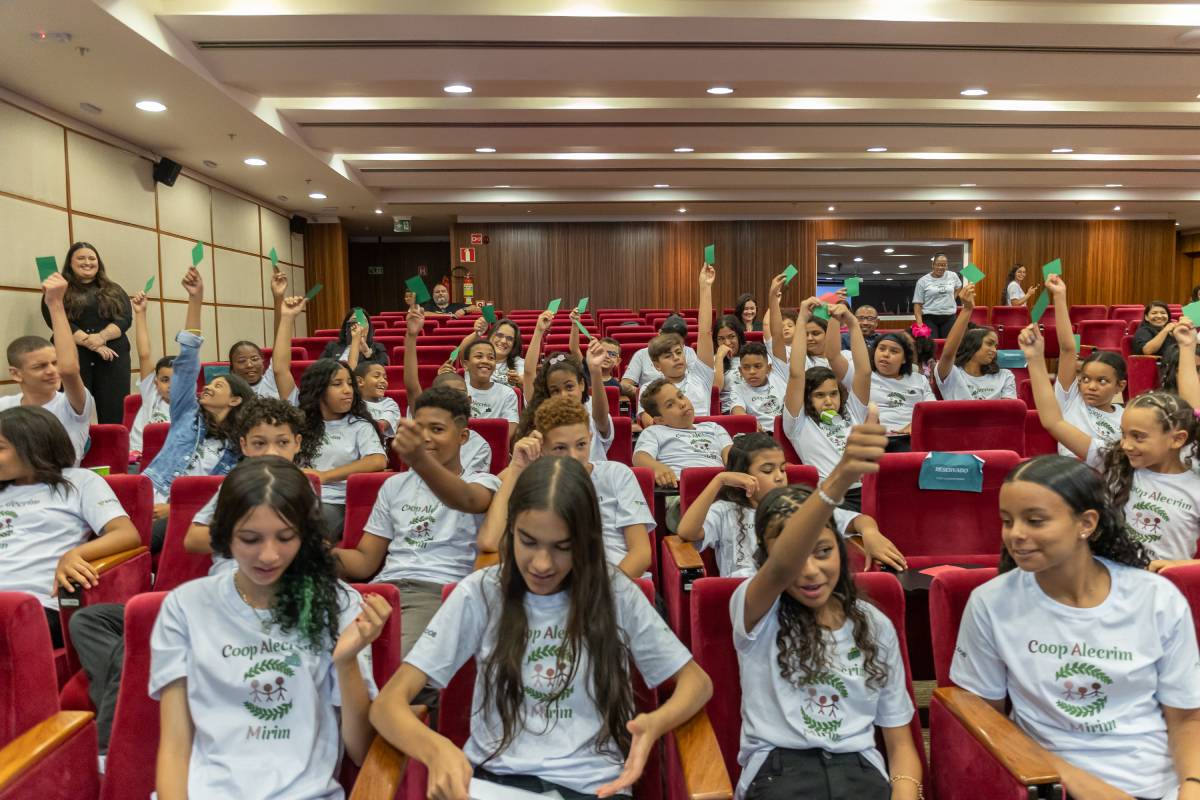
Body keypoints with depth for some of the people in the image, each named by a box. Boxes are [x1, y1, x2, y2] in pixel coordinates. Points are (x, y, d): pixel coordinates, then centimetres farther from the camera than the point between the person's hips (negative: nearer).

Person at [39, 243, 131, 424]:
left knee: (116, 415, -4)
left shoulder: (114, 290, 17)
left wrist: (101, 337, -14)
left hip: (113, 355, 2)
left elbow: (125, 318, 4)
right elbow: (57, 322, -5)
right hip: (73, 357, -2)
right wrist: (90, 343, -16)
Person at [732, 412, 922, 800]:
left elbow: (900, 740, 14)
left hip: (859, 769, 3)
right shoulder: (756, 612, -1)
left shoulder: (876, 626, 11)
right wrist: (837, 481, -43)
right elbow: (782, 567, -26)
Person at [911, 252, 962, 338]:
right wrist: (919, 323, -16)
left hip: (949, 318, 3)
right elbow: (917, 303, -4)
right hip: (929, 319, -3)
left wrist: (952, 298, 16)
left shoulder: (953, 276, 7)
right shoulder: (923, 281, -2)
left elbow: (958, 287, 32)